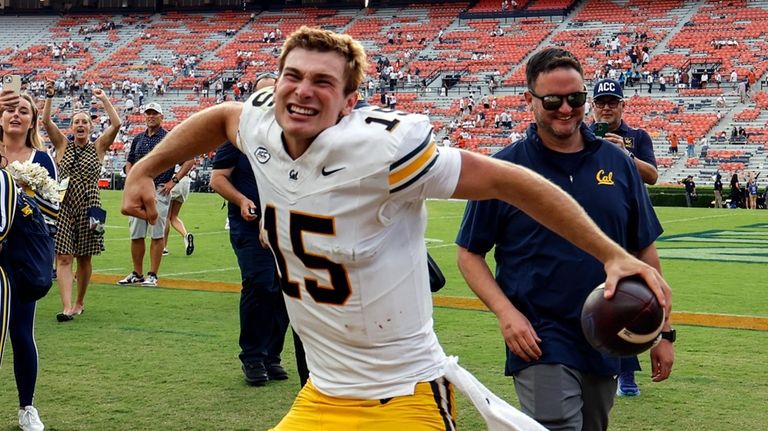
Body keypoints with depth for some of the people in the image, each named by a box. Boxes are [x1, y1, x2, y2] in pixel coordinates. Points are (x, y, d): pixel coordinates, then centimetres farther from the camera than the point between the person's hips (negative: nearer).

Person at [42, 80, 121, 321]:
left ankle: (80, 303, 25)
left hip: (89, 207, -1)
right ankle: (67, 307, -13)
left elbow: (116, 124, -9)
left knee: (84, 258, 9)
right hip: (64, 206, 1)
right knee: (63, 258, -8)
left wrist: (104, 99, -7)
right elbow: (46, 122, -4)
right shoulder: (63, 145, 8)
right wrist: (49, 97, -13)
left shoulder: (98, 147, 4)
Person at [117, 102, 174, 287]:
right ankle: (137, 274, 15)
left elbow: (188, 160, -5)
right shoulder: (138, 139, 14)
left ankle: (153, 275, 0)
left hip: (159, 191, -5)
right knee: (136, 234, 6)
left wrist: (173, 181, -7)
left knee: (157, 234, -5)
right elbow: (129, 162, 24)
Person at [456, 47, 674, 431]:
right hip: (540, 342, -4)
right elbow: (469, 254, 0)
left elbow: (644, 252, 11)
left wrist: (663, 331, 9)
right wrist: (505, 312, -14)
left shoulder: (618, 163, 6)